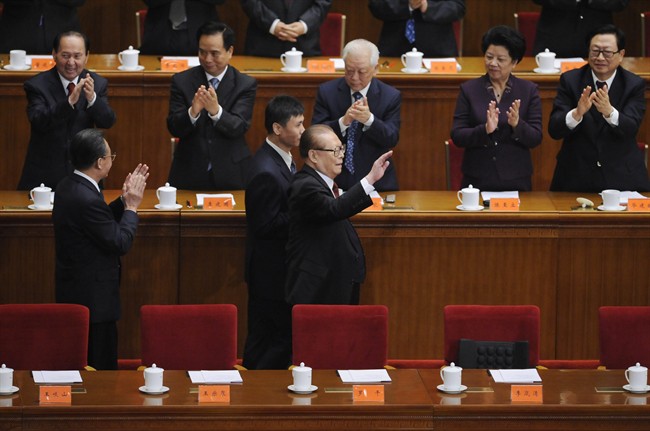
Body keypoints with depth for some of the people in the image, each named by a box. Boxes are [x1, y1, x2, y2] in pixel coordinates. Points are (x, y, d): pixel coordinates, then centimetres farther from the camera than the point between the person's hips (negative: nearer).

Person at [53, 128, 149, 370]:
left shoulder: (68, 187, 5)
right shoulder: (87, 200, -25)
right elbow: (120, 243, -20)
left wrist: (124, 201, 7)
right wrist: (131, 207, -8)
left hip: (73, 293, 10)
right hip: (93, 296, -10)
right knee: (101, 368, -3)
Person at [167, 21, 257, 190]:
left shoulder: (246, 85, -4)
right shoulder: (181, 81, -1)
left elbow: (238, 127, -15)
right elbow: (174, 128, -8)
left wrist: (216, 111, -34)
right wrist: (192, 112, -29)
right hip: (189, 174, 1)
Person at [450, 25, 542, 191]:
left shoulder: (529, 91, 2)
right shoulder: (469, 89, 2)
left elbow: (536, 139, -3)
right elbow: (457, 136, -5)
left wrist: (517, 125, -23)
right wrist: (485, 130, -22)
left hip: (515, 181, 0)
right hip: (477, 180, 0)